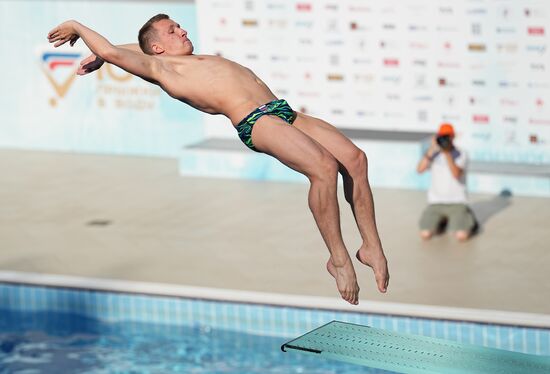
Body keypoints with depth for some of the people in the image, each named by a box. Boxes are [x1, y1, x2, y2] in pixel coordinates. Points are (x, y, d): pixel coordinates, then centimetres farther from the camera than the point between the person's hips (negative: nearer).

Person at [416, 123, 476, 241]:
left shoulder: (461, 155, -2)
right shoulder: (434, 154, 6)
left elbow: (456, 174, -19)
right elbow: (420, 169, -10)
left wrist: (447, 153, -25)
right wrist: (432, 149, -16)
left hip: (457, 202, -3)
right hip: (436, 202, 3)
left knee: (462, 235, -26)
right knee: (425, 234, -20)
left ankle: (467, 219, 10)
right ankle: (440, 220, 14)